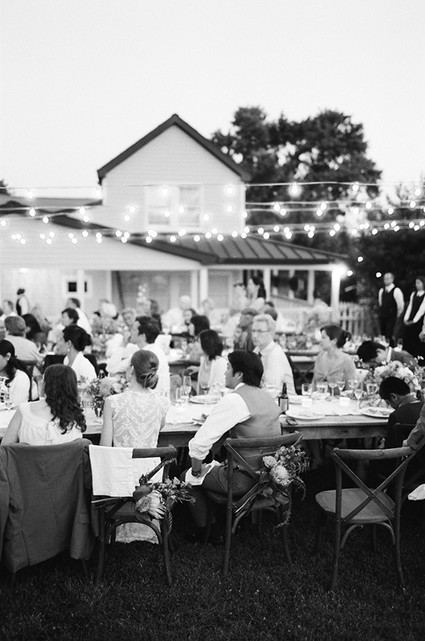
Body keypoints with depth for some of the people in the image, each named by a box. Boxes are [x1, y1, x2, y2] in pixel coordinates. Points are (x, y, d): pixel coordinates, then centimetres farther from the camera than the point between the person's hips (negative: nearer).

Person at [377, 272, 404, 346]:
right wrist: (381, 313, 16)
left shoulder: (396, 291, -11)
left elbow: (401, 306, -7)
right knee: (383, 336, 9)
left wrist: (396, 316, 2)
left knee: (390, 337, -8)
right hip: (382, 317, 6)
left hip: (391, 318, -6)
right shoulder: (381, 291, 9)